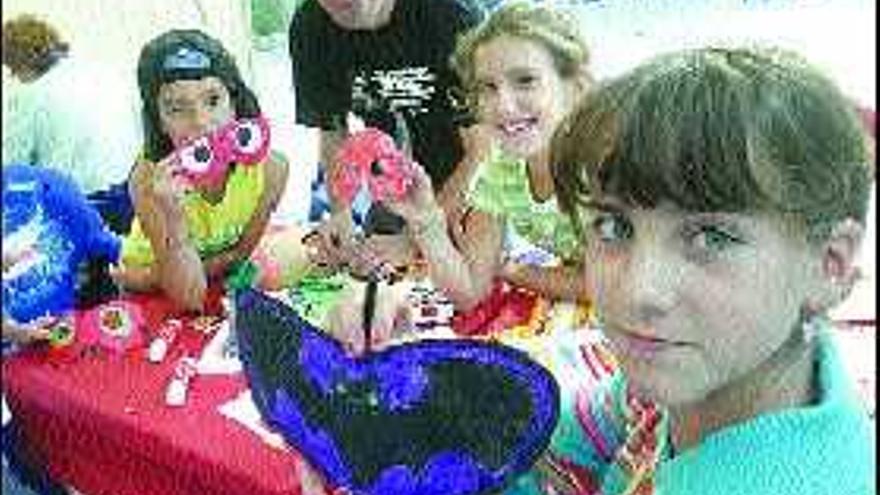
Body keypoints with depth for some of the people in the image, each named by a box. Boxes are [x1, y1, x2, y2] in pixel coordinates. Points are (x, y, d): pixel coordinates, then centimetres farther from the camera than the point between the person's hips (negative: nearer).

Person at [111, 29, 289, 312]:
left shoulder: (270, 167, -24)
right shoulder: (150, 180, -28)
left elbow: (240, 253, -9)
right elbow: (188, 297, -26)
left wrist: (147, 278, -15)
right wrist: (173, 217, -41)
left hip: (226, 273, 4)